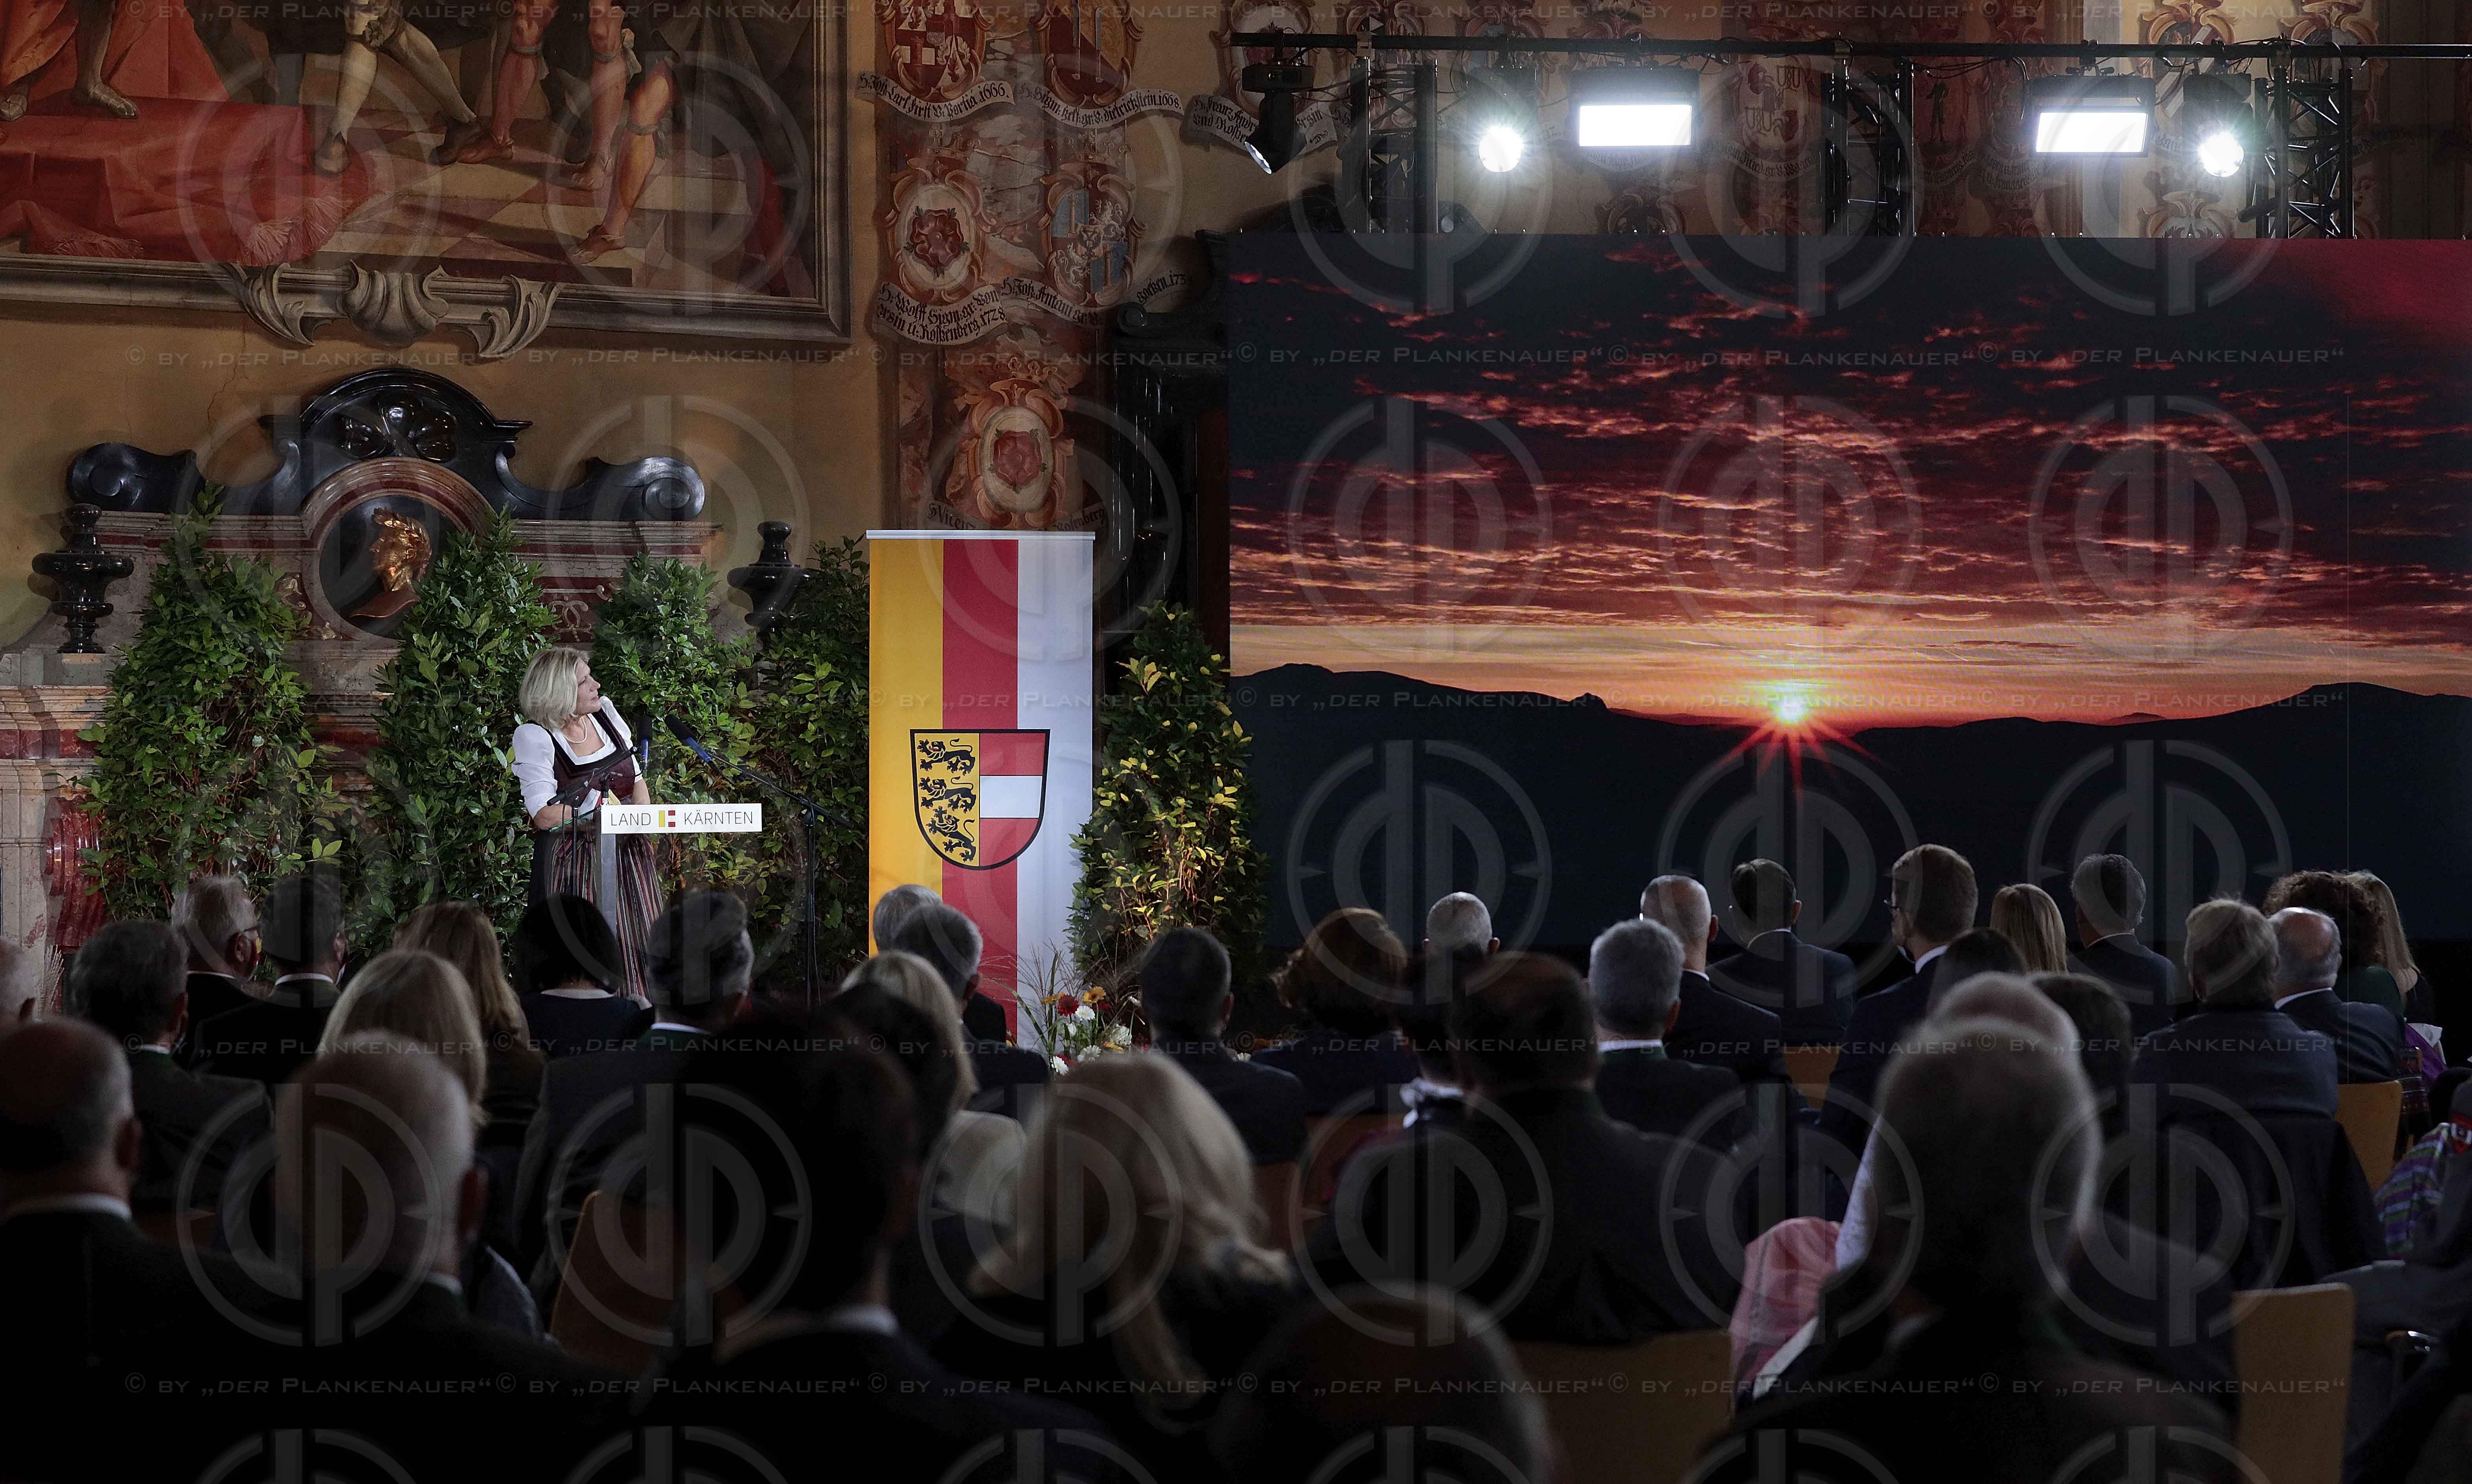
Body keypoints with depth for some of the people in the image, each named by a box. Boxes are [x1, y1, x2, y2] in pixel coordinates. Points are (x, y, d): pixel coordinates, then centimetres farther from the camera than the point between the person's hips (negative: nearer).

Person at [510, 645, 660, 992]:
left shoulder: (605, 713, 7)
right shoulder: (535, 737, -11)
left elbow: (636, 779, 16)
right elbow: (544, 816, -16)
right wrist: (605, 804, -13)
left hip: (626, 853, 6)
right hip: (573, 861, -6)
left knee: (640, 952, 2)